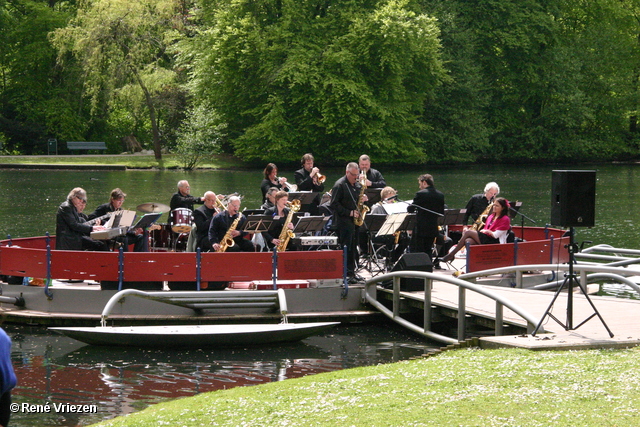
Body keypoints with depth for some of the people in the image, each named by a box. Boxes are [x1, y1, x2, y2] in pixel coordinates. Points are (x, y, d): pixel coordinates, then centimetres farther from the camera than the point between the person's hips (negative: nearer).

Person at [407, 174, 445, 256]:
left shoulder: (420, 194, -14)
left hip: (421, 229, -6)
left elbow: (410, 210, -6)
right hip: (433, 229, 6)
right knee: (428, 251, 15)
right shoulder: (440, 195, 4)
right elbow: (441, 213, 11)